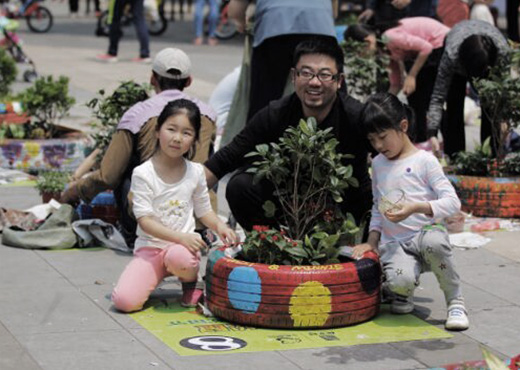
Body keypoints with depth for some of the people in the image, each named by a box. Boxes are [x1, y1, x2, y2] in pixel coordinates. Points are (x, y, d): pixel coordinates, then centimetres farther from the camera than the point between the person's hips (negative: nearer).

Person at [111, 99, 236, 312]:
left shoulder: (196, 172, 4)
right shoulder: (143, 173, -7)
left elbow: (203, 210, 17)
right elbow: (145, 220, -12)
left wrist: (219, 226, -6)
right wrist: (180, 236, -24)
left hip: (183, 246, 1)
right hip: (150, 247, -1)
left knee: (178, 257, -39)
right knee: (124, 301, -23)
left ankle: (190, 283, -2)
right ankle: (155, 278, 11)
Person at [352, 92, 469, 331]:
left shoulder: (424, 160, -2)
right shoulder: (378, 163, 16)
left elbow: (452, 202, -9)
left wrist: (415, 208, -23)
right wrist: (372, 241, 12)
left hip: (425, 233, -3)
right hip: (393, 243, 3)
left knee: (433, 240, -42)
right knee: (401, 280, -33)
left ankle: (455, 302, -19)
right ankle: (402, 293, 8)